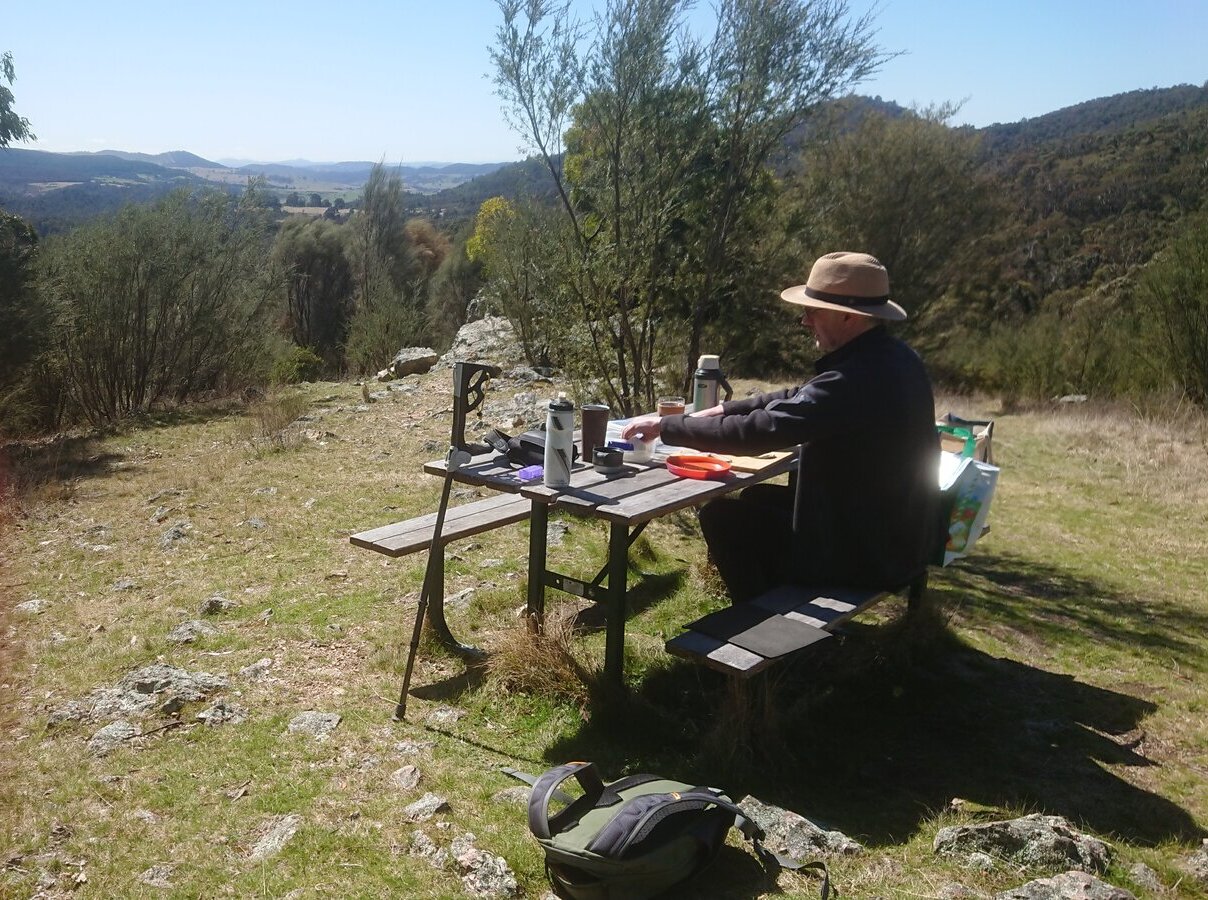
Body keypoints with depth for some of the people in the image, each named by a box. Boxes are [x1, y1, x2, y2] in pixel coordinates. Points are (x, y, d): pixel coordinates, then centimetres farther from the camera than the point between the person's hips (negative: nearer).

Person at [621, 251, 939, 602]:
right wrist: (720, 410, 3)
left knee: (721, 516, 1)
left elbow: (757, 432, -29)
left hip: (864, 553, -9)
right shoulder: (891, 357, 2)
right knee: (757, 498, 22)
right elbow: (800, 399, 10)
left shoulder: (857, 378, -30)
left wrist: (665, 425, -18)